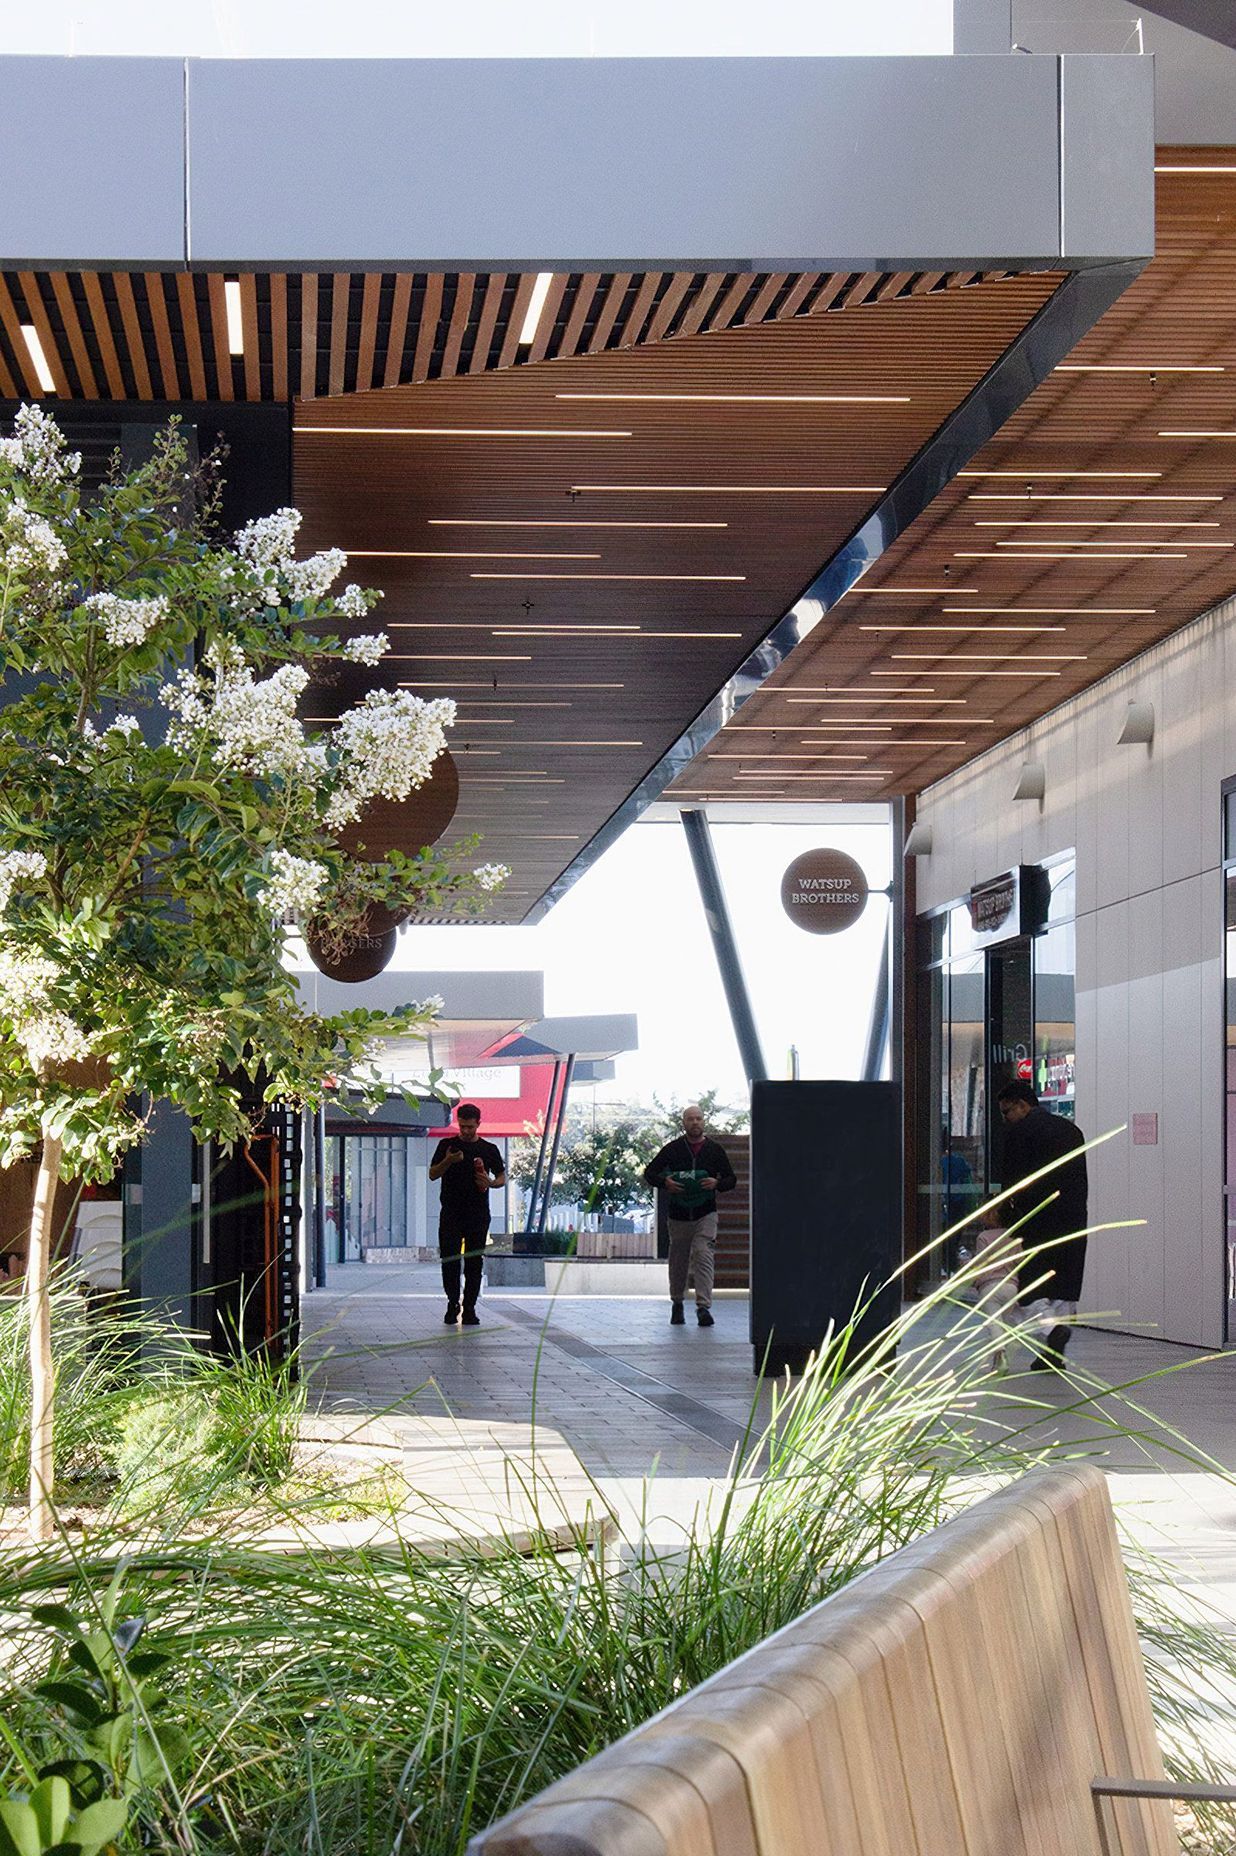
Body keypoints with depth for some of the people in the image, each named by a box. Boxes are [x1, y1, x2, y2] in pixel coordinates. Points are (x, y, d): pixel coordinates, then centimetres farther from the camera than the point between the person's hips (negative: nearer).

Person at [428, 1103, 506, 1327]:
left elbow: (502, 1177, 14)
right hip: (451, 1214, 0)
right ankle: (453, 1304, 9)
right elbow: (432, 1174, 5)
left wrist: (490, 1183, -9)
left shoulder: (489, 1149, 8)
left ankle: (469, 1308, 6)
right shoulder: (447, 1145, 6)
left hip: (478, 1215, 1)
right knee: (449, 1260, -5)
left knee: (474, 1263, 1)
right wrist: (448, 1161, -14)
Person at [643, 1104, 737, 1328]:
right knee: (678, 1261, 9)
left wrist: (716, 1183, -11)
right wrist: (665, 1182, -12)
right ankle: (677, 1303, 28)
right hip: (678, 1215, 1)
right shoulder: (672, 1149, 3)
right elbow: (649, 1172, 8)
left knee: (703, 1257, -15)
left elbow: (731, 1180, 11)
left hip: (705, 1214, -1)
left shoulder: (714, 1149, 5)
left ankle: (704, 1307, -19)